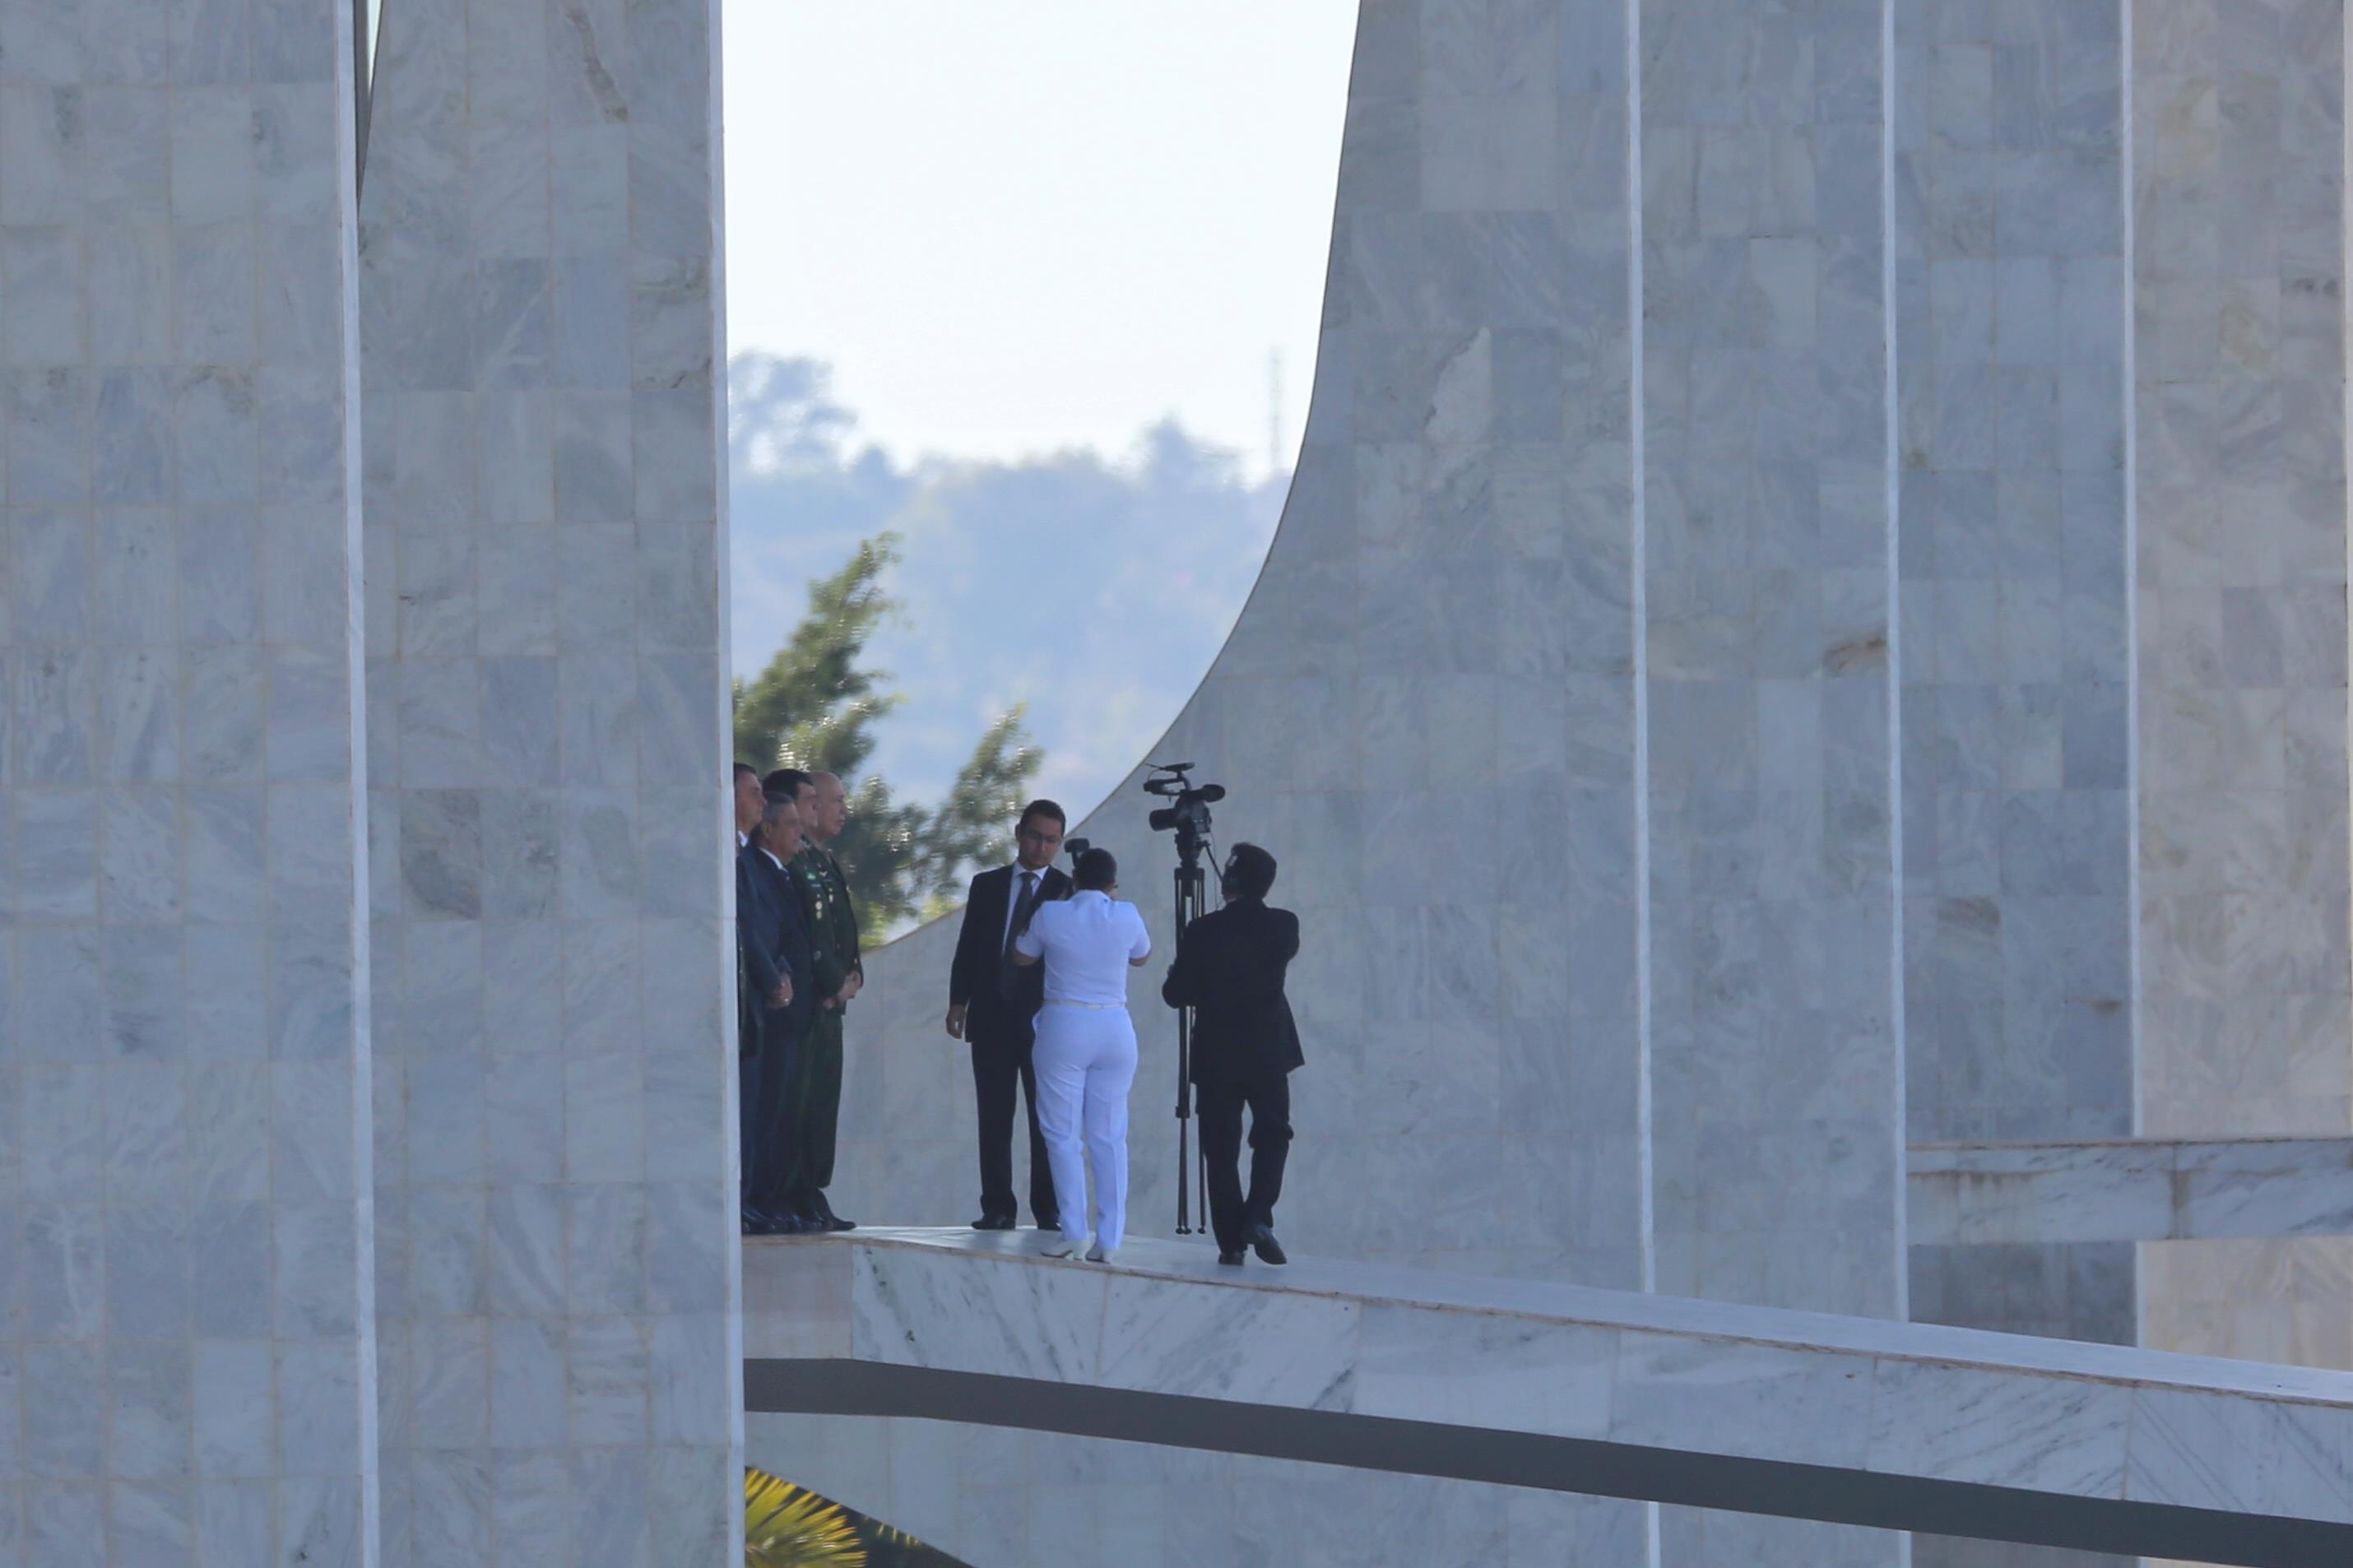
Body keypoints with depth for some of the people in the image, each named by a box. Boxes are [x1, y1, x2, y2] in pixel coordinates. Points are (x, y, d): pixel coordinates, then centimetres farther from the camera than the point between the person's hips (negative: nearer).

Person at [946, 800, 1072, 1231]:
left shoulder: (1068, 892, 4)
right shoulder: (987, 886, 12)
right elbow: (968, 947, 11)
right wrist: (959, 1001, 3)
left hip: (1044, 1019, -2)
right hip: (992, 1017, 2)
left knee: (1047, 1118, -1)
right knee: (993, 1118, 1)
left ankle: (1049, 1209, 1)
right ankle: (998, 1207, 2)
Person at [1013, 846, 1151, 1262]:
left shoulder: (1051, 915, -6)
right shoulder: (1126, 917, -2)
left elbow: (1022, 957, 12)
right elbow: (1141, 957, 18)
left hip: (1064, 1028, -2)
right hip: (1115, 1030, 2)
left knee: (1064, 1134, 5)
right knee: (1110, 1137, 6)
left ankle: (1073, 1229, -1)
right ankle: (1109, 1239, 2)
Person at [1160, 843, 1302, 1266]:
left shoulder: (1202, 932, -11)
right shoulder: (1283, 926, -5)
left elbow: (1176, 994, -5)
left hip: (1216, 1056, -1)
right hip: (1268, 1052, 1)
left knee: (1221, 1147, 5)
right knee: (1272, 1134, 15)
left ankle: (1230, 1240, 3)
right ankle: (1258, 1217, -5)